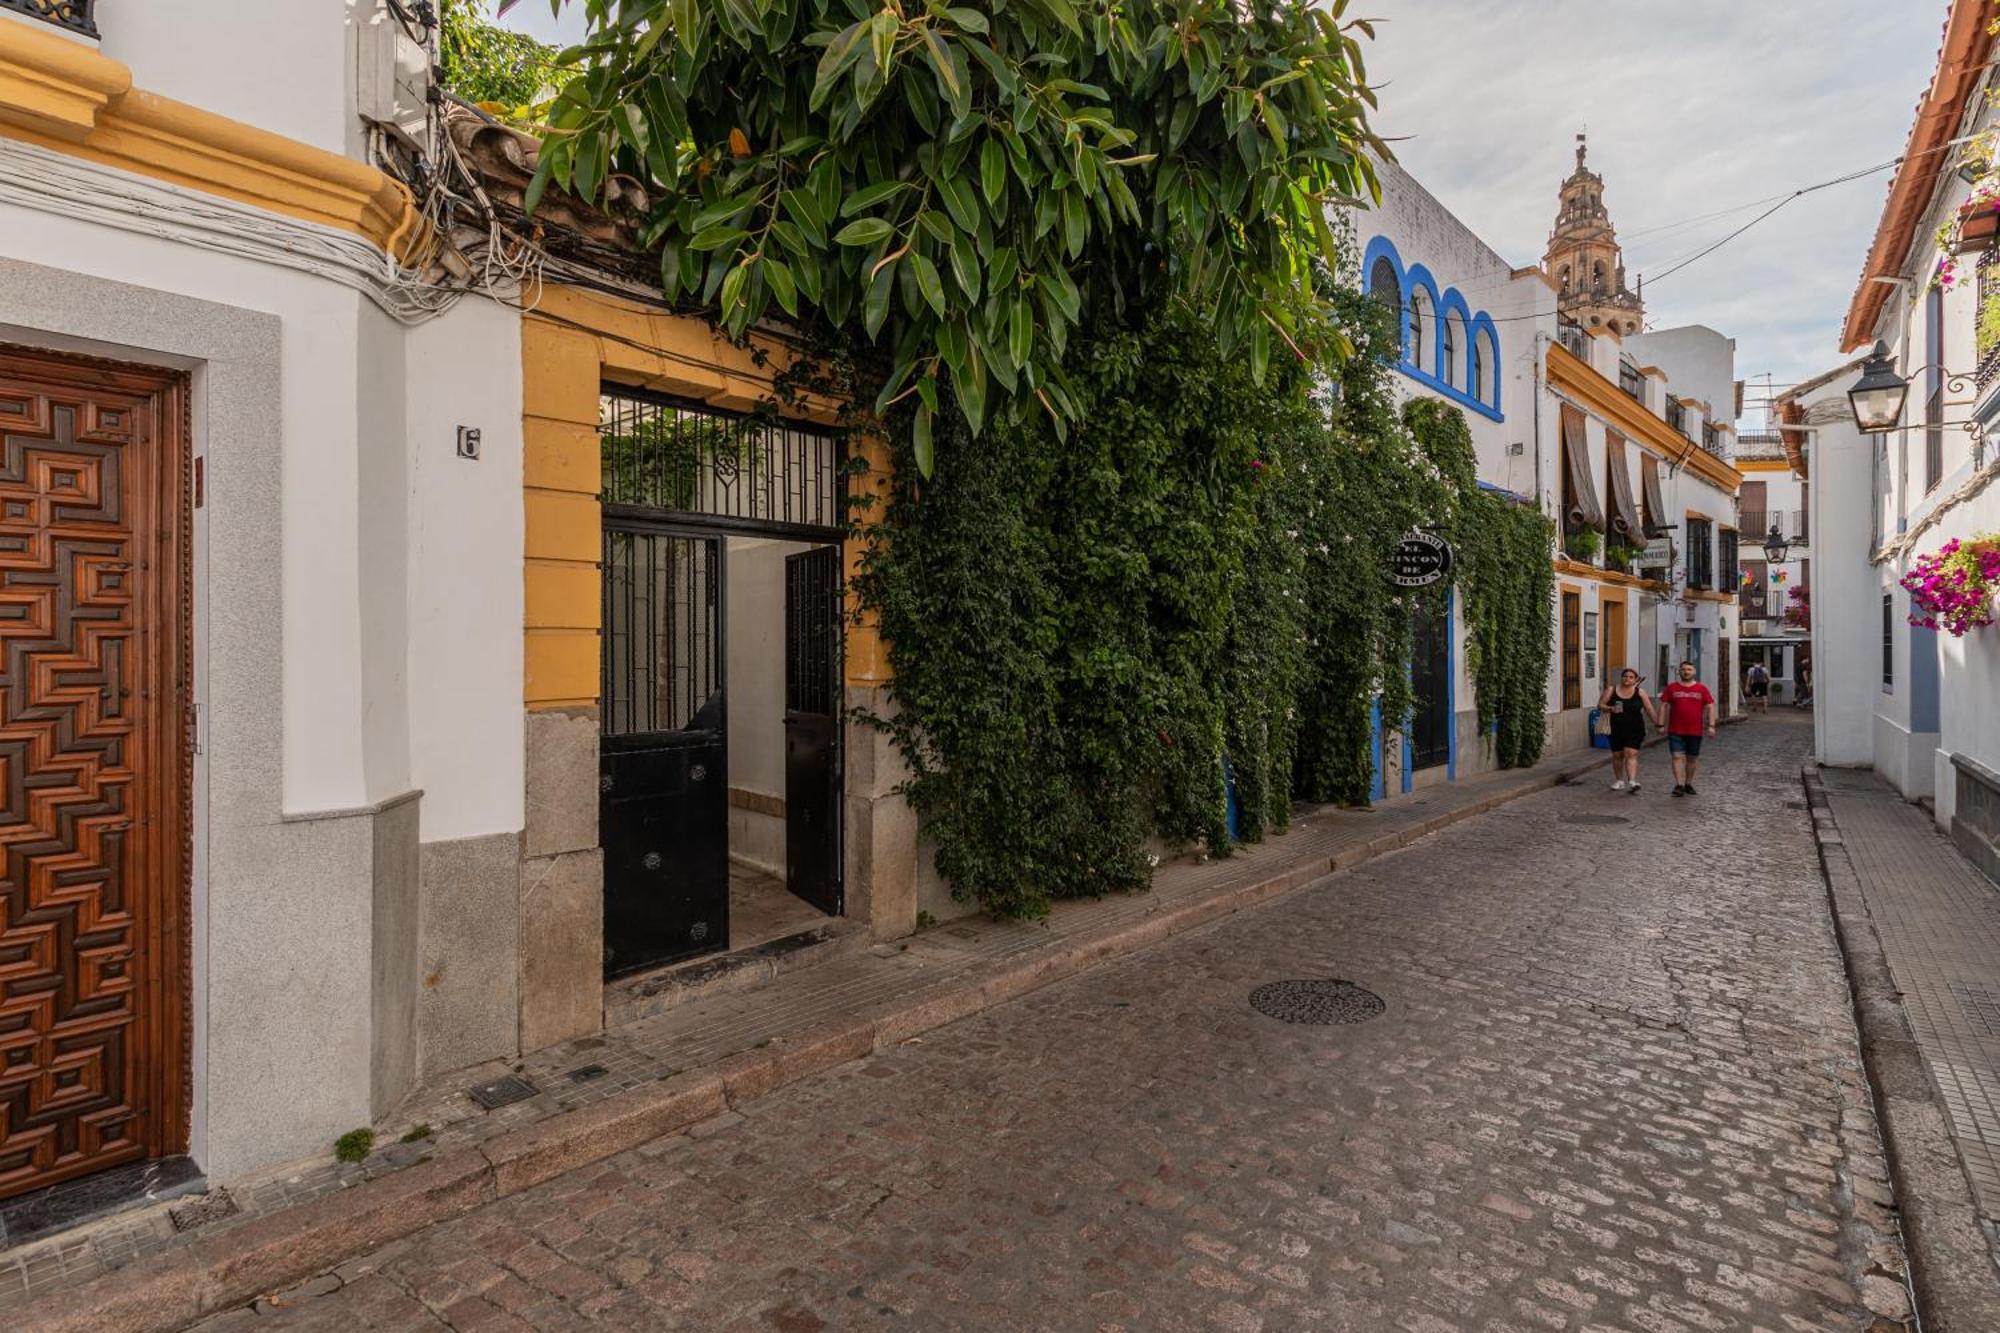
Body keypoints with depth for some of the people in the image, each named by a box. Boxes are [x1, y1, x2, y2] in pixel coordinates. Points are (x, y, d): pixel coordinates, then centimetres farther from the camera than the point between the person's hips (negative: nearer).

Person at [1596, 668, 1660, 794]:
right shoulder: (1611, 690, 4)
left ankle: (1632, 782, -21)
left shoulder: (1640, 693, 3)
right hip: (1616, 729, 2)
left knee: (1631, 754, -13)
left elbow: (1650, 710, 5)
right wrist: (1610, 709, -16)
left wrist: (1658, 724, -1)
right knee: (1617, 755, 10)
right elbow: (1600, 705, 4)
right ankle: (1619, 781, 26)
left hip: (1634, 730, -2)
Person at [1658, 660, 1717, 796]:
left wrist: (1711, 725, -5)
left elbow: (1710, 707, 3)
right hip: (1675, 731, -1)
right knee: (1677, 757, -8)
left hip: (1695, 731, 1)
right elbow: (1664, 706, 4)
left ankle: (1688, 784, 22)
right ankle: (1679, 785, -10)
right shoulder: (1671, 687, 2)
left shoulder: (1702, 688, 4)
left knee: (1692, 759, 10)